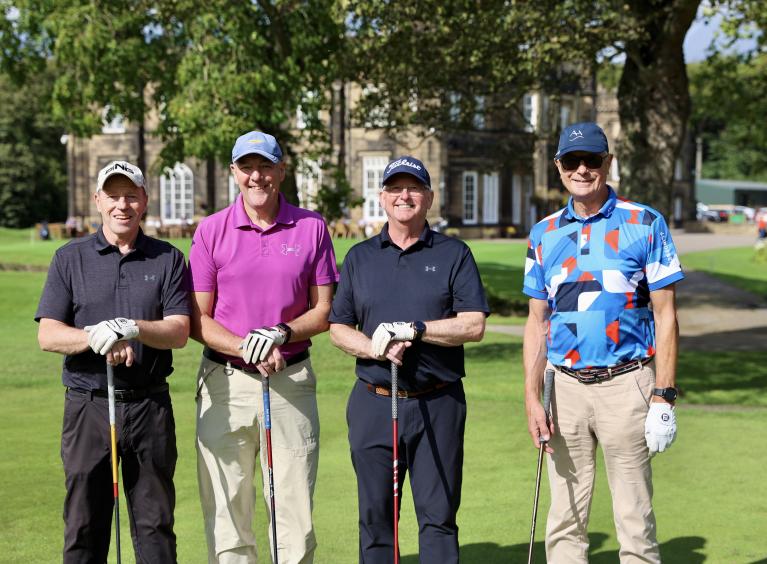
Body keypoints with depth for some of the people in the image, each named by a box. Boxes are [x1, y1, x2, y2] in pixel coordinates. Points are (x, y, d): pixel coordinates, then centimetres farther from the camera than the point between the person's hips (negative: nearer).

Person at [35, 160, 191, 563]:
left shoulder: (168, 260, 6)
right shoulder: (70, 258, 6)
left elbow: (179, 331, -2)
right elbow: (48, 335, -2)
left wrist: (133, 328, -21)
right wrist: (96, 337, -20)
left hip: (150, 404, 0)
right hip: (88, 404, 0)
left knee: (155, 523, 6)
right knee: (84, 528, 3)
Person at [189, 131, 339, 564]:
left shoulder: (312, 227, 4)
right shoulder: (211, 231, 2)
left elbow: (323, 311, 6)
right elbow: (197, 320, 1)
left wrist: (280, 334, -13)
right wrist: (246, 348, -15)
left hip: (292, 380, 0)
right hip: (225, 381, 0)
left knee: (295, 509, 5)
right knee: (226, 512, 3)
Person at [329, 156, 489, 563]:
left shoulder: (454, 254, 6)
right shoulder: (360, 257, 13)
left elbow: (474, 325, -4)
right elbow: (338, 327, 9)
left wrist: (412, 329, -14)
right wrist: (374, 347, -11)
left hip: (438, 405, -2)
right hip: (373, 403, 2)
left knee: (438, 515, 1)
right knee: (375, 517, 6)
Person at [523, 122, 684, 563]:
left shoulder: (646, 224, 0)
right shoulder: (545, 234, 10)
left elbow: (665, 315, -2)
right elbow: (538, 321, 12)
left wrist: (664, 397, -9)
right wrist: (532, 397, 1)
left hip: (625, 383, -3)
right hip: (564, 386, 4)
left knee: (635, 523, -2)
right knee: (565, 524, 7)